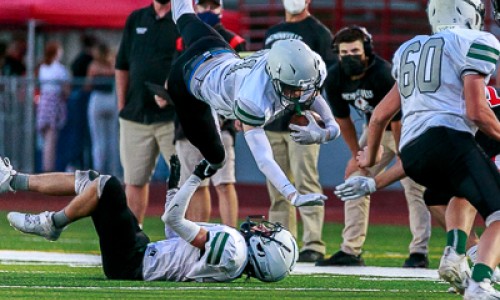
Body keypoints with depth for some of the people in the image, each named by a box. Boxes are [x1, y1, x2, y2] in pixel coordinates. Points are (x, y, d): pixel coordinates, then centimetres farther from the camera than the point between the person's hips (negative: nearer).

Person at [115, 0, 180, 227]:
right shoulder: (136, 19, 14)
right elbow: (122, 66, 17)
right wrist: (122, 106, 9)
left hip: (173, 117, -4)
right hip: (136, 115, 4)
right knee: (134, 179, 7)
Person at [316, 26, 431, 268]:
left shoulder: (384, 75, -34)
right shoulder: (335, 79, -15)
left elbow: (397, 122, -27)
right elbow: (343, 119, -1)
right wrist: (357, 155, 5)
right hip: (375, 130, 7)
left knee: (414, 188, -17)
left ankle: (419, 252, -17)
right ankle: (350, 251, 6)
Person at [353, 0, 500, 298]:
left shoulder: (410, 51, 26)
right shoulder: (475, 44, 3)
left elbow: (380, 115, 31)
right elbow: (476, 111, -6)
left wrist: (370, 156, 47)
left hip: (412, 153, 8)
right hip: (448, 138, -8)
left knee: (466, 192, 33)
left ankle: (454, 254, 9)